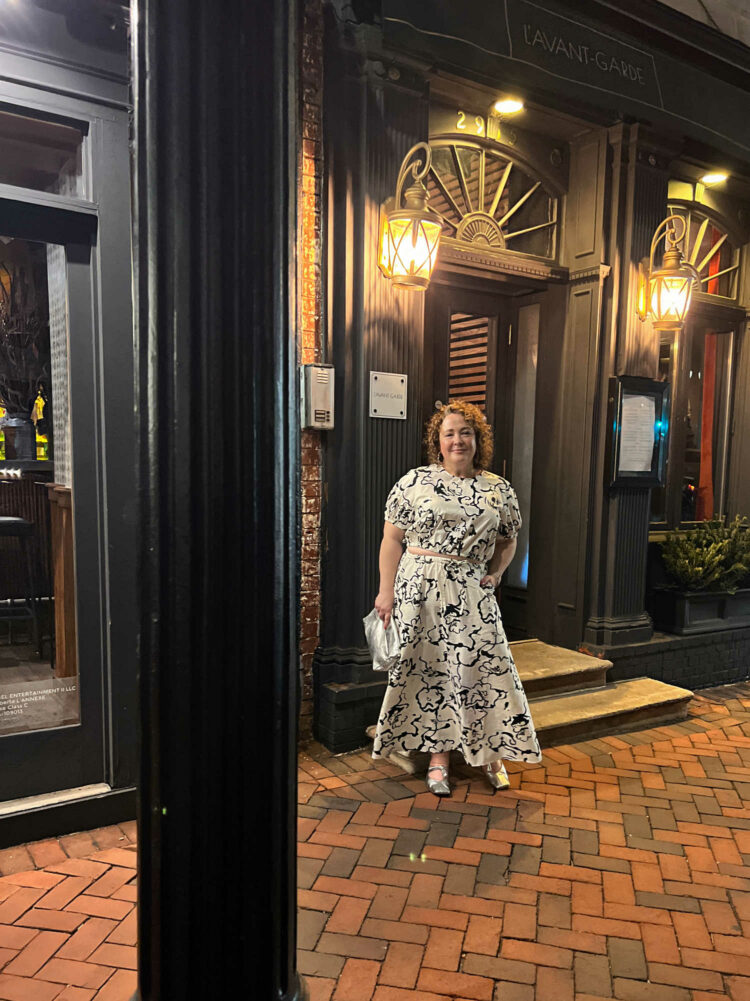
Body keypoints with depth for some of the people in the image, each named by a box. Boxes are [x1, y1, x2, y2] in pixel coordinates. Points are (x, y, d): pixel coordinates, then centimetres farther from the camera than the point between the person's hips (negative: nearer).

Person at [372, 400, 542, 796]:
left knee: (483, 667, 1)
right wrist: (386, 590, -5)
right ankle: (438, 758, 20)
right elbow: (392, 538, 0)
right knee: (429, 670, 5)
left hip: (471, 594, 2)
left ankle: (490, 753, 22)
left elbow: (508, 541, 19)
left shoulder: (500, 491, 7)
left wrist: (495, 573, 2)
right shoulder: (415, 482, 0)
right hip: (420, 588, -1)